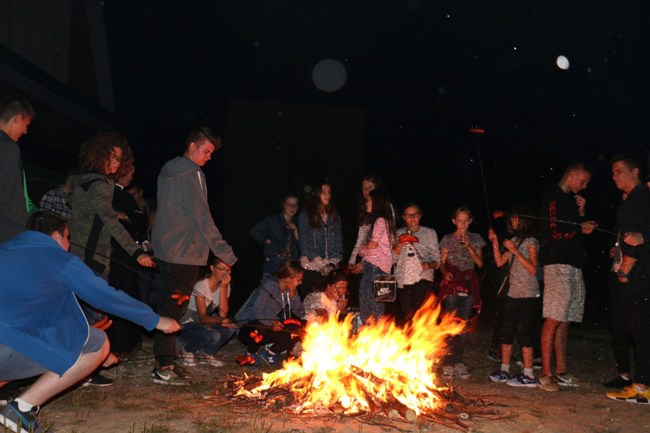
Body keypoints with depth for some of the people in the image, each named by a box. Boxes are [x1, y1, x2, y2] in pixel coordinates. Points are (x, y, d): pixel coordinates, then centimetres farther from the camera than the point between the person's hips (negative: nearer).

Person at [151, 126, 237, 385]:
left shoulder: (168, 171, 16)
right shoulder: (191, 174, -13)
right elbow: (202, 217, -18)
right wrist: (225, 253, -17)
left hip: (165, 249, 9)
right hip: (183, 252, -9)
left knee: (168, 306, 14)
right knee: (173, 309, -4)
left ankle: (165, 363, 22)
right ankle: (164, 368, 2)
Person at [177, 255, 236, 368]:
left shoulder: (225, 285, -3)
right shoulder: (201, 285, -21)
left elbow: (223, 314, -16)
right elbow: (202, 317, -26)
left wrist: (223, 287, -22)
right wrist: (219, 321, -46)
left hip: (202, 325, 6)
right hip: (185, 327, -6)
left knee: (230, 327, -20)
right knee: (213, 335, -31)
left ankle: (206, 354, 1)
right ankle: (186, 350, -4)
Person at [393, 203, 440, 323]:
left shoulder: (430, 233, 9)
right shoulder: (398, 234, 13)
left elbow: (436, 258, 8)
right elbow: (392, 260, 9)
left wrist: (430, 264, -14)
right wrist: (399, 245, -9)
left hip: (423, 278, -2)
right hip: (403, 280, 2)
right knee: (407, 316, 5)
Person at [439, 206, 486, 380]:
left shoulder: (475, 239, 11)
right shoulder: (448, 239, 6)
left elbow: (480, 263, 4)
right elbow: (442, 263, 7)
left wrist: (469, 246, -9)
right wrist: (445, 272, -15)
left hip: (468, 283, 2)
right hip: (452, 283, -2)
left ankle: (458, 362, 9)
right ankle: (448, 363, -7)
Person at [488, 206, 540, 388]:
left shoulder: (531, 242, -7)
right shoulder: (513, 241, 16)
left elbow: (533, 269, -16)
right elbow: (500, 262, 13)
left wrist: (515, 251, -20)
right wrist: (495, 242, 4)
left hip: (527, 295, -8)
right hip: (512, 293, 8)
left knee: (523, 333, -8)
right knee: (506, 332, 10)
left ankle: (528, 376, -2)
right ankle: (504, 370, 18)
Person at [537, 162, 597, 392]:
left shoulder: (571, 200, 23)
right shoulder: (553, 196, -4)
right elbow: (554, 232, -14)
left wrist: (581, 214, 8)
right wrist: (580, 228, -1)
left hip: (573, 265, 9)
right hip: (558, 264, -9)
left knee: (565, 321, 9)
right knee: (553, 319, -9)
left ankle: (560, 371, 14)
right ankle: (545, 375, -6)